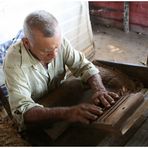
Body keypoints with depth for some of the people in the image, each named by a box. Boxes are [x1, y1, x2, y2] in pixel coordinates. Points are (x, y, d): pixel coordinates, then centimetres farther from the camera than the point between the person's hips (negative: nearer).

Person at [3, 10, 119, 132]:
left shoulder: (59, 42, -19)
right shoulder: (14, 61, -31)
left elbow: (85, 67, -11)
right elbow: (22, 111, -36)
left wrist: (100, 89, -33)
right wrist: (66, 113, -51)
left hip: (60, 99, 5)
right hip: (37, 121, -5)